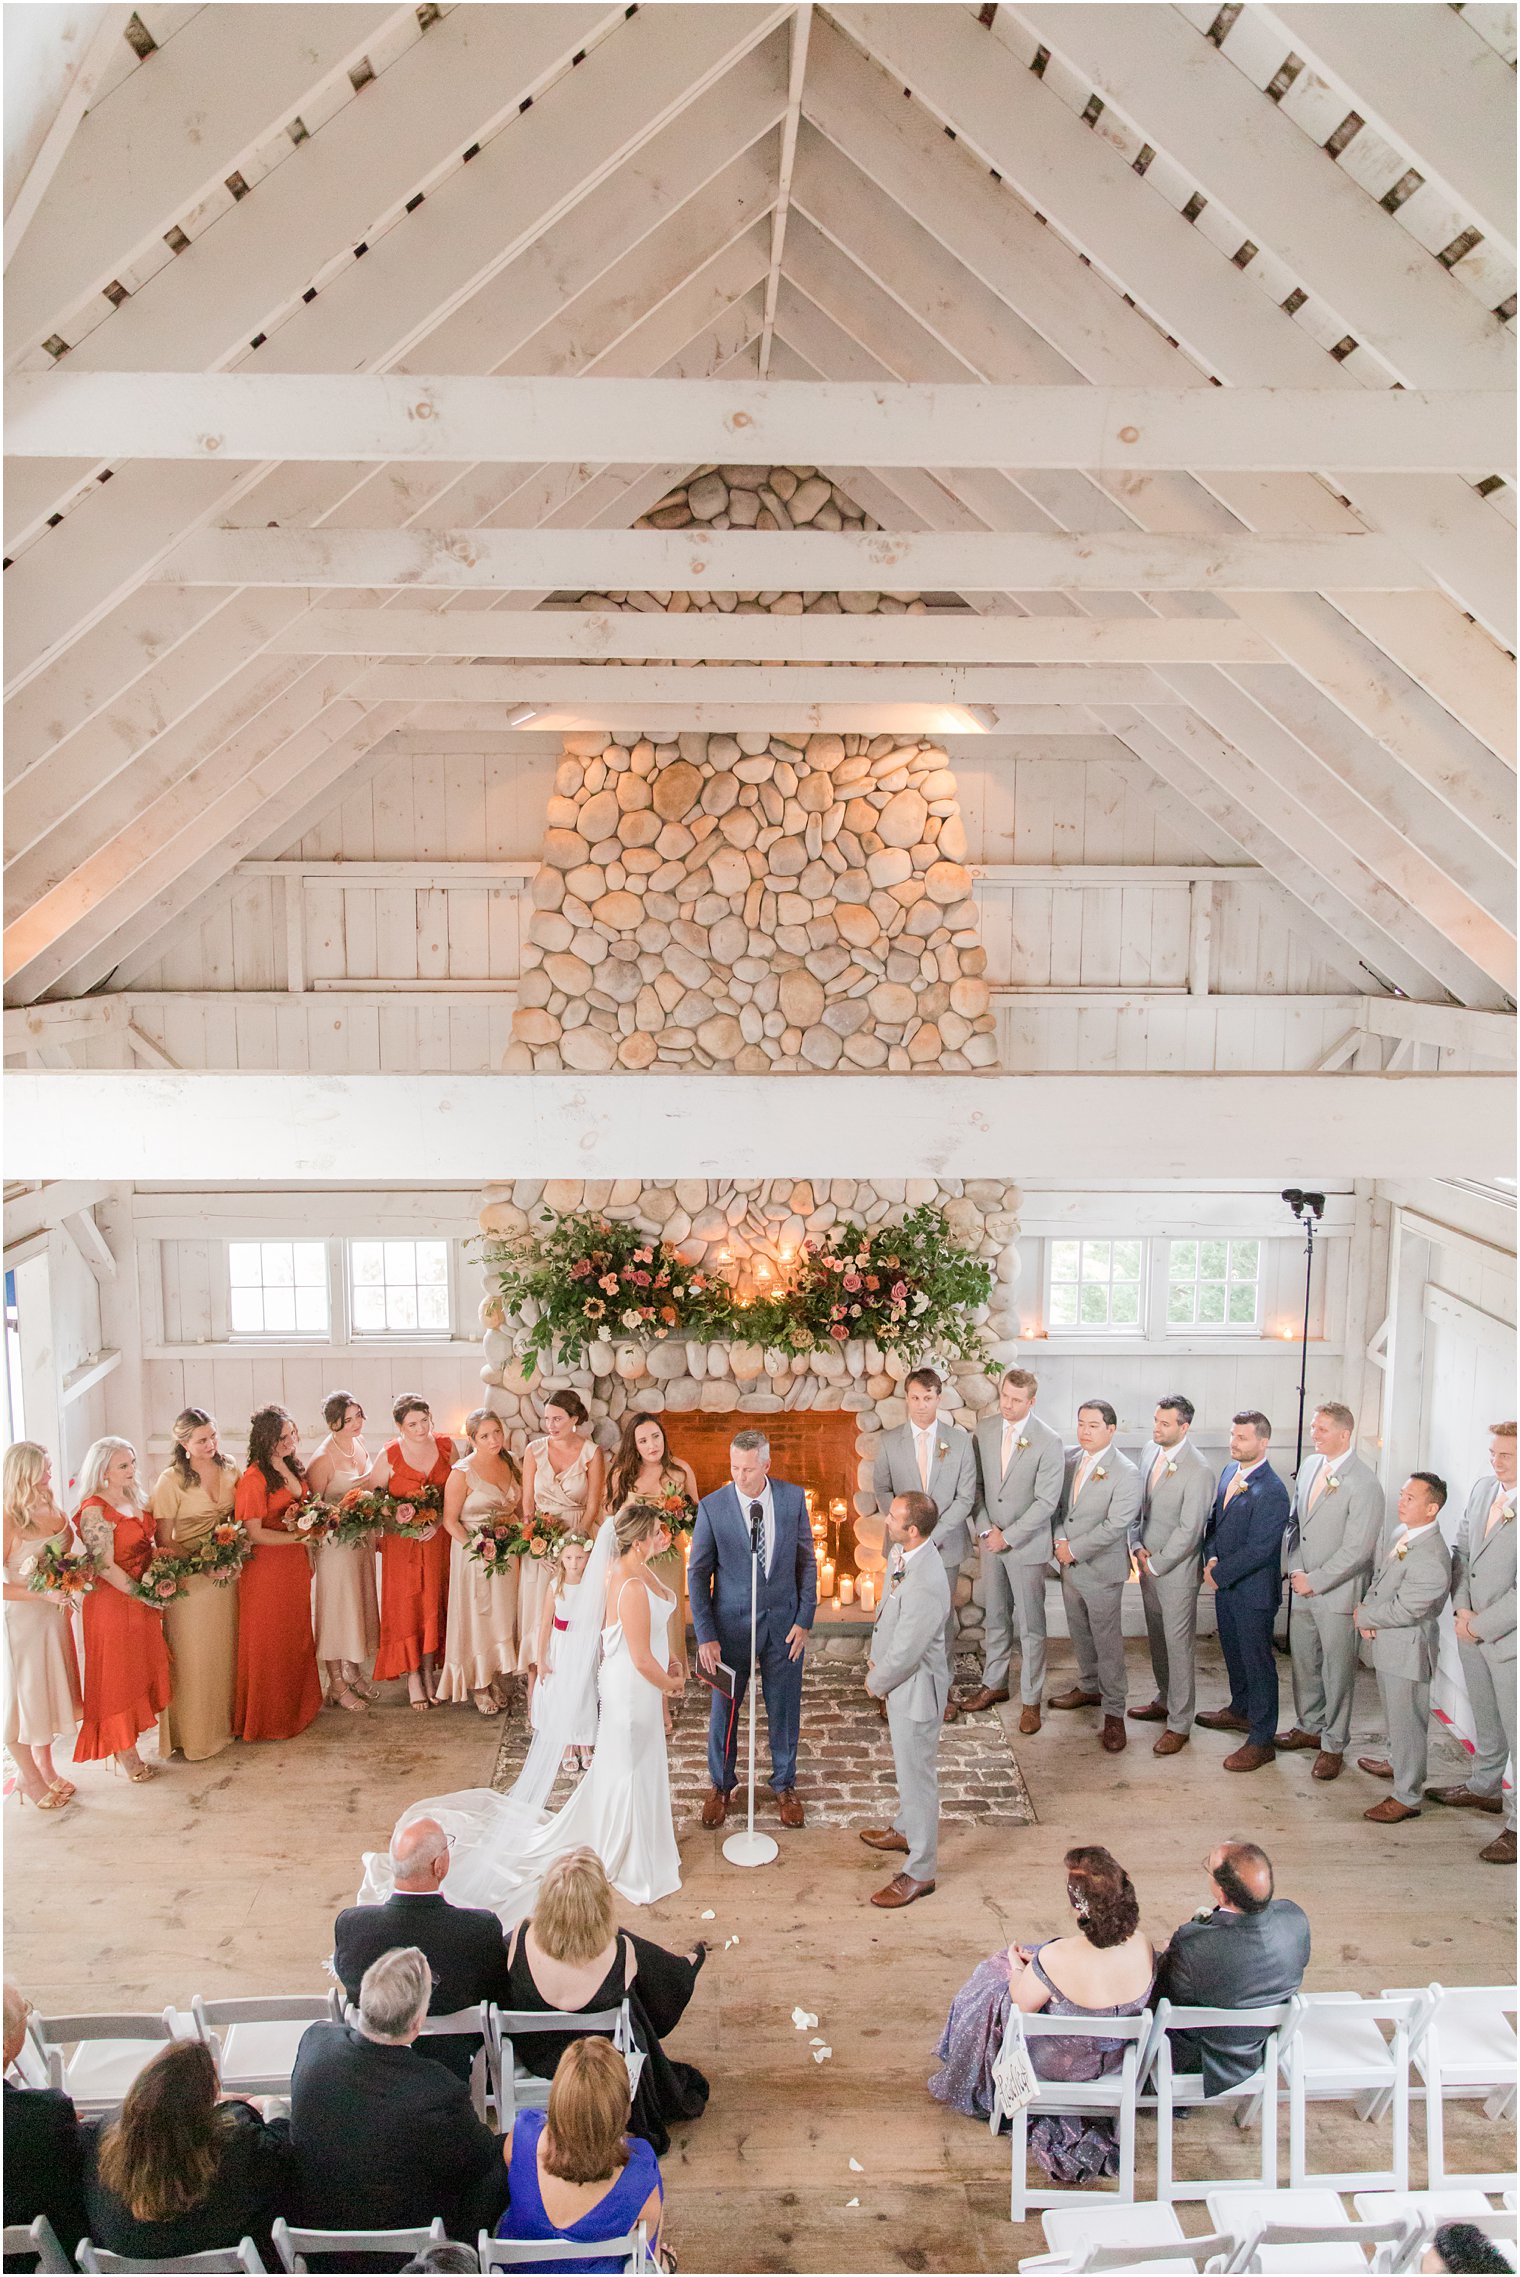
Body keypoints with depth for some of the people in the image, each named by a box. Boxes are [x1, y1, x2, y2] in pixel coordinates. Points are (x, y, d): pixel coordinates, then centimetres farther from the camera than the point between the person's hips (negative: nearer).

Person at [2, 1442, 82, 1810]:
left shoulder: (54, 1512, 0)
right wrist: (43, 1593, -24)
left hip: (54, 1616, 7)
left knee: (51, 1693, 17)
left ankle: (45, 1767, 35)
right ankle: (30, 1778, 24)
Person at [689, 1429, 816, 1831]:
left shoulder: (793, 1499, -9)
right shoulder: (711, 1507, -15)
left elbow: (807, 1561, 1)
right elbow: (698, 1573, -7)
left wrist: (805, 1619, -2)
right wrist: (705, 1634, -9)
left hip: (784, 1621, 1)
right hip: (731, 1624, -1)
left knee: (785, 1707, 14)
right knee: (724, 1708, 13)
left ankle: (784, 1783, 36)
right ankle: (720, 1785, 35)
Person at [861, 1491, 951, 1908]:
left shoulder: (926, 1583, -36)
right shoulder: (902, 1553, -7)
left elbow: (906, 1651, -28)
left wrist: (876, 1682, -12)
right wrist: (876, 1657, 9)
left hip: (916, 1687, -9)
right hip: (900, 1679, 9)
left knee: (917, 1776, 7)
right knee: (905, 1765, 29)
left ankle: (920, 1871, 23)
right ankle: (906, 1830, 52)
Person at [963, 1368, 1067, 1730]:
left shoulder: (1049, 1442, -14)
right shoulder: (983, 1431, -1)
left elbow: (1046, 1502, -15)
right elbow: (975, 1485, 5)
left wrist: (1008, 1536, -16)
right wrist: (985, 1529, -7)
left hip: (1028, 1546, -4)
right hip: (991, 1541, 4)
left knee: (1030, 1626, 4)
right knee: (996, 1619, 17)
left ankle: (1031, 1700, 16)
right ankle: (994, 1683, 32)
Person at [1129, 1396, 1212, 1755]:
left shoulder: (1197, 1470, -19)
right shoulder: (1150, 1458, 5)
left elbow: (1189, 1530, -20)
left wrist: (1156, 1564, -14)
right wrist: (1138, 1547, 0)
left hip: (1176, 1572, -7)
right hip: (1148, 1567, 7)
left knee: (1179, 1646, 0)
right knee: (1158, 1640, 19)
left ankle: (1179, 1724, 9)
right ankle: (1165, 1701, 36)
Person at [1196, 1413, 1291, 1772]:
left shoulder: (1271, 1490, -24)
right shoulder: (1229, 1471, 4)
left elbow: (1258, 1549, -25)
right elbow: (1214, 1519, 11)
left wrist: (1219, 1573, -17)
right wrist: (1211, 1558, -4)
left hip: (1254, 1590, -8)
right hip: (1225, 1584, 8)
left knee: (1257, 1661, 3)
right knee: (1233, 1651, 24)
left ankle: (1262, 1740, 13)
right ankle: (1241, 1710, 45)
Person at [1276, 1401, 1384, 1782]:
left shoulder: (1363, 1483, -18)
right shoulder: (1310, 1466, 5)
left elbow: (1357, 1550, -19)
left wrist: (1314, 1581, -15)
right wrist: (1294, 1570, 3)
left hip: (1337, 1593, -7)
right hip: (1303, 1587, 7)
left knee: (1337, 1672, 6)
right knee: (1303, 1662, 18)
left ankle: (1333, 1745, 20)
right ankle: (1309, 1726, 36)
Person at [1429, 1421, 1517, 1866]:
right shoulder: (1482, 1490, 3)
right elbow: (1462, 1551, 11)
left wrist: (1481, 1626, -15)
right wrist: (1462, 1609, -1)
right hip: (1472, 1632, 7)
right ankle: (1483, 1788, 42)